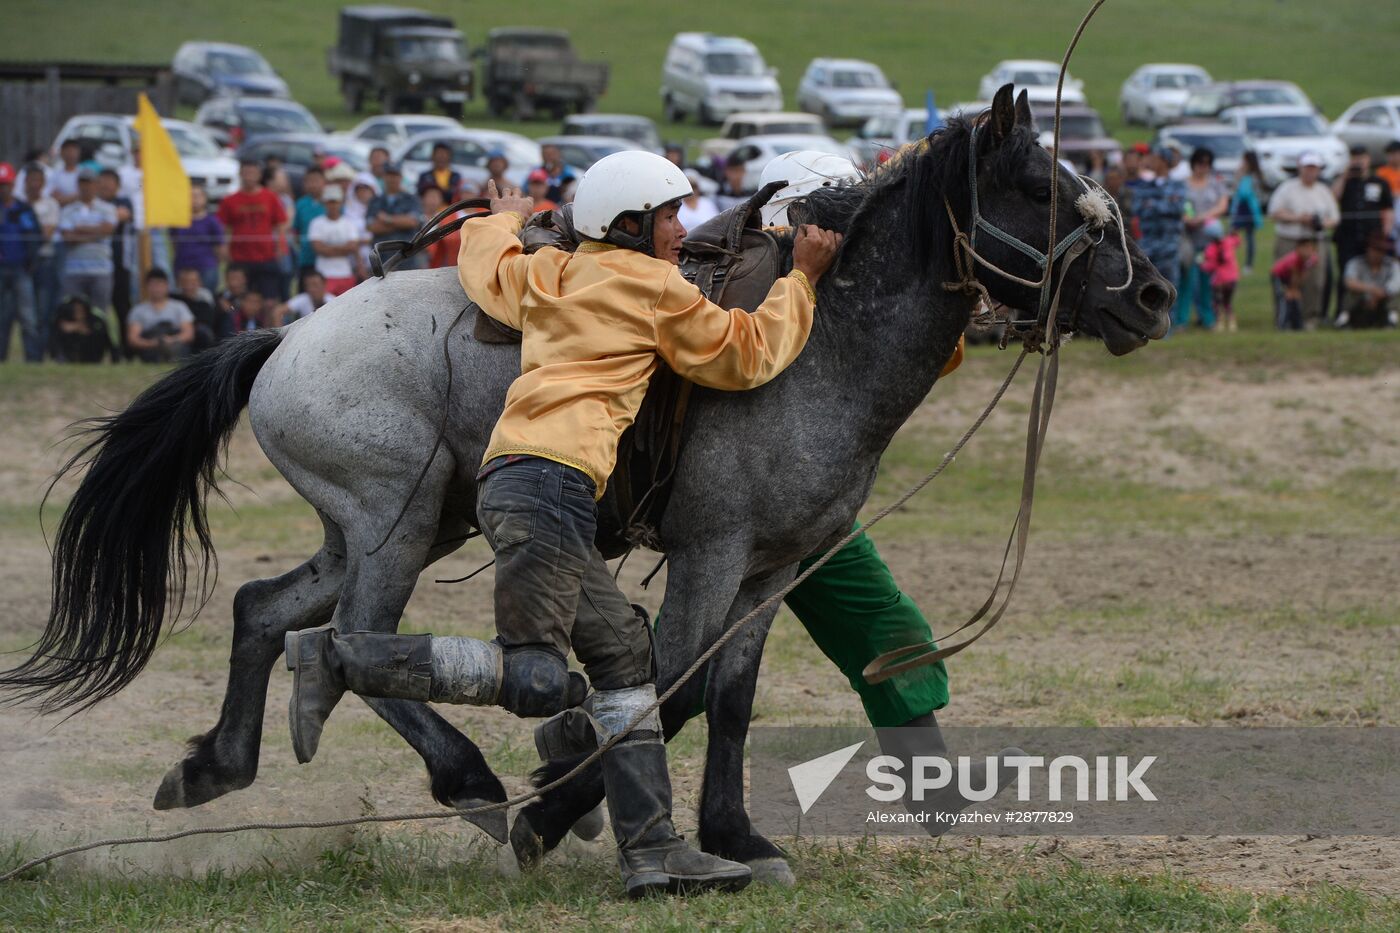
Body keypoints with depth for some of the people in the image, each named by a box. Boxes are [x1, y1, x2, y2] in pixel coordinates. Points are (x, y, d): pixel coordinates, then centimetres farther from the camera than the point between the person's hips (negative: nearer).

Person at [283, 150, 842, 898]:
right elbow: (746, 357, 10)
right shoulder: (655, 288, 4)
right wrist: (800, 278, 21)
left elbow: (483, 264, 44)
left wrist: (503, 220, 65)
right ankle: (336, 657, -18)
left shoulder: (546, 275, 24)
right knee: (532, 678, -17)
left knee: (625, 656, 9)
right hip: (550, 478, -10)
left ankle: (650, 850, 3)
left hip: (511, 480, 10)